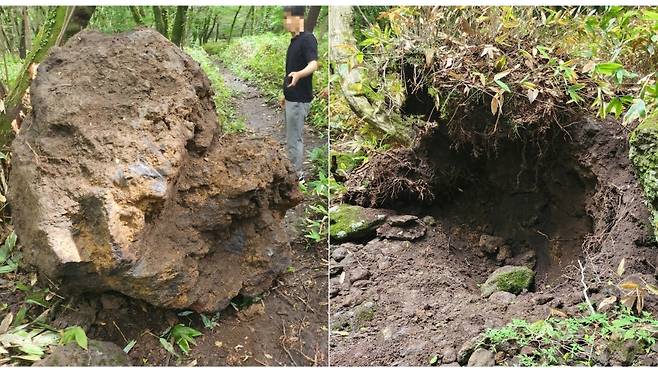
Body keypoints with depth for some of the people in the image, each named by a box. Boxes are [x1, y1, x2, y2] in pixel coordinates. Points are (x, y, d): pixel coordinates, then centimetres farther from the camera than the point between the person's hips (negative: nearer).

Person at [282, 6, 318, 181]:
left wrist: (298, 74, -50)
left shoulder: (308, 39, -16)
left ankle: (296, 176, 3)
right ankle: (296, 173, 23)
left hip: (299, 99, -10)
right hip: (292, 98, 10)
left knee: (293, 140, -5)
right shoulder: (294, 40, 14)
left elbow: (313, 64, -31)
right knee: (294, 138, 15)